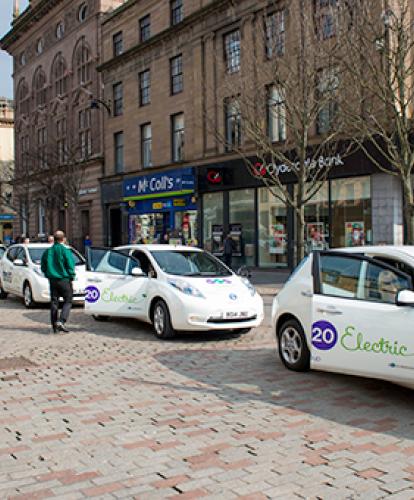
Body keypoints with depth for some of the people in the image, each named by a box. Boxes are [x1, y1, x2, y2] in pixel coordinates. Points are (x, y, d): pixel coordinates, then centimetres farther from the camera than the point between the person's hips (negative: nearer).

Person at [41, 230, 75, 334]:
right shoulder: (65, 251, -11)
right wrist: (71, 278, 0)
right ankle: (61, 321, -13)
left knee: (54, 302, 9)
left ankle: (55, 326, 10)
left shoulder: (48, 251, 7)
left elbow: (43, 267, 12)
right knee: (68, 301, 4)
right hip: (64, 280, -5)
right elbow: (70, 266, -12)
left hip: (52, 280, 5)